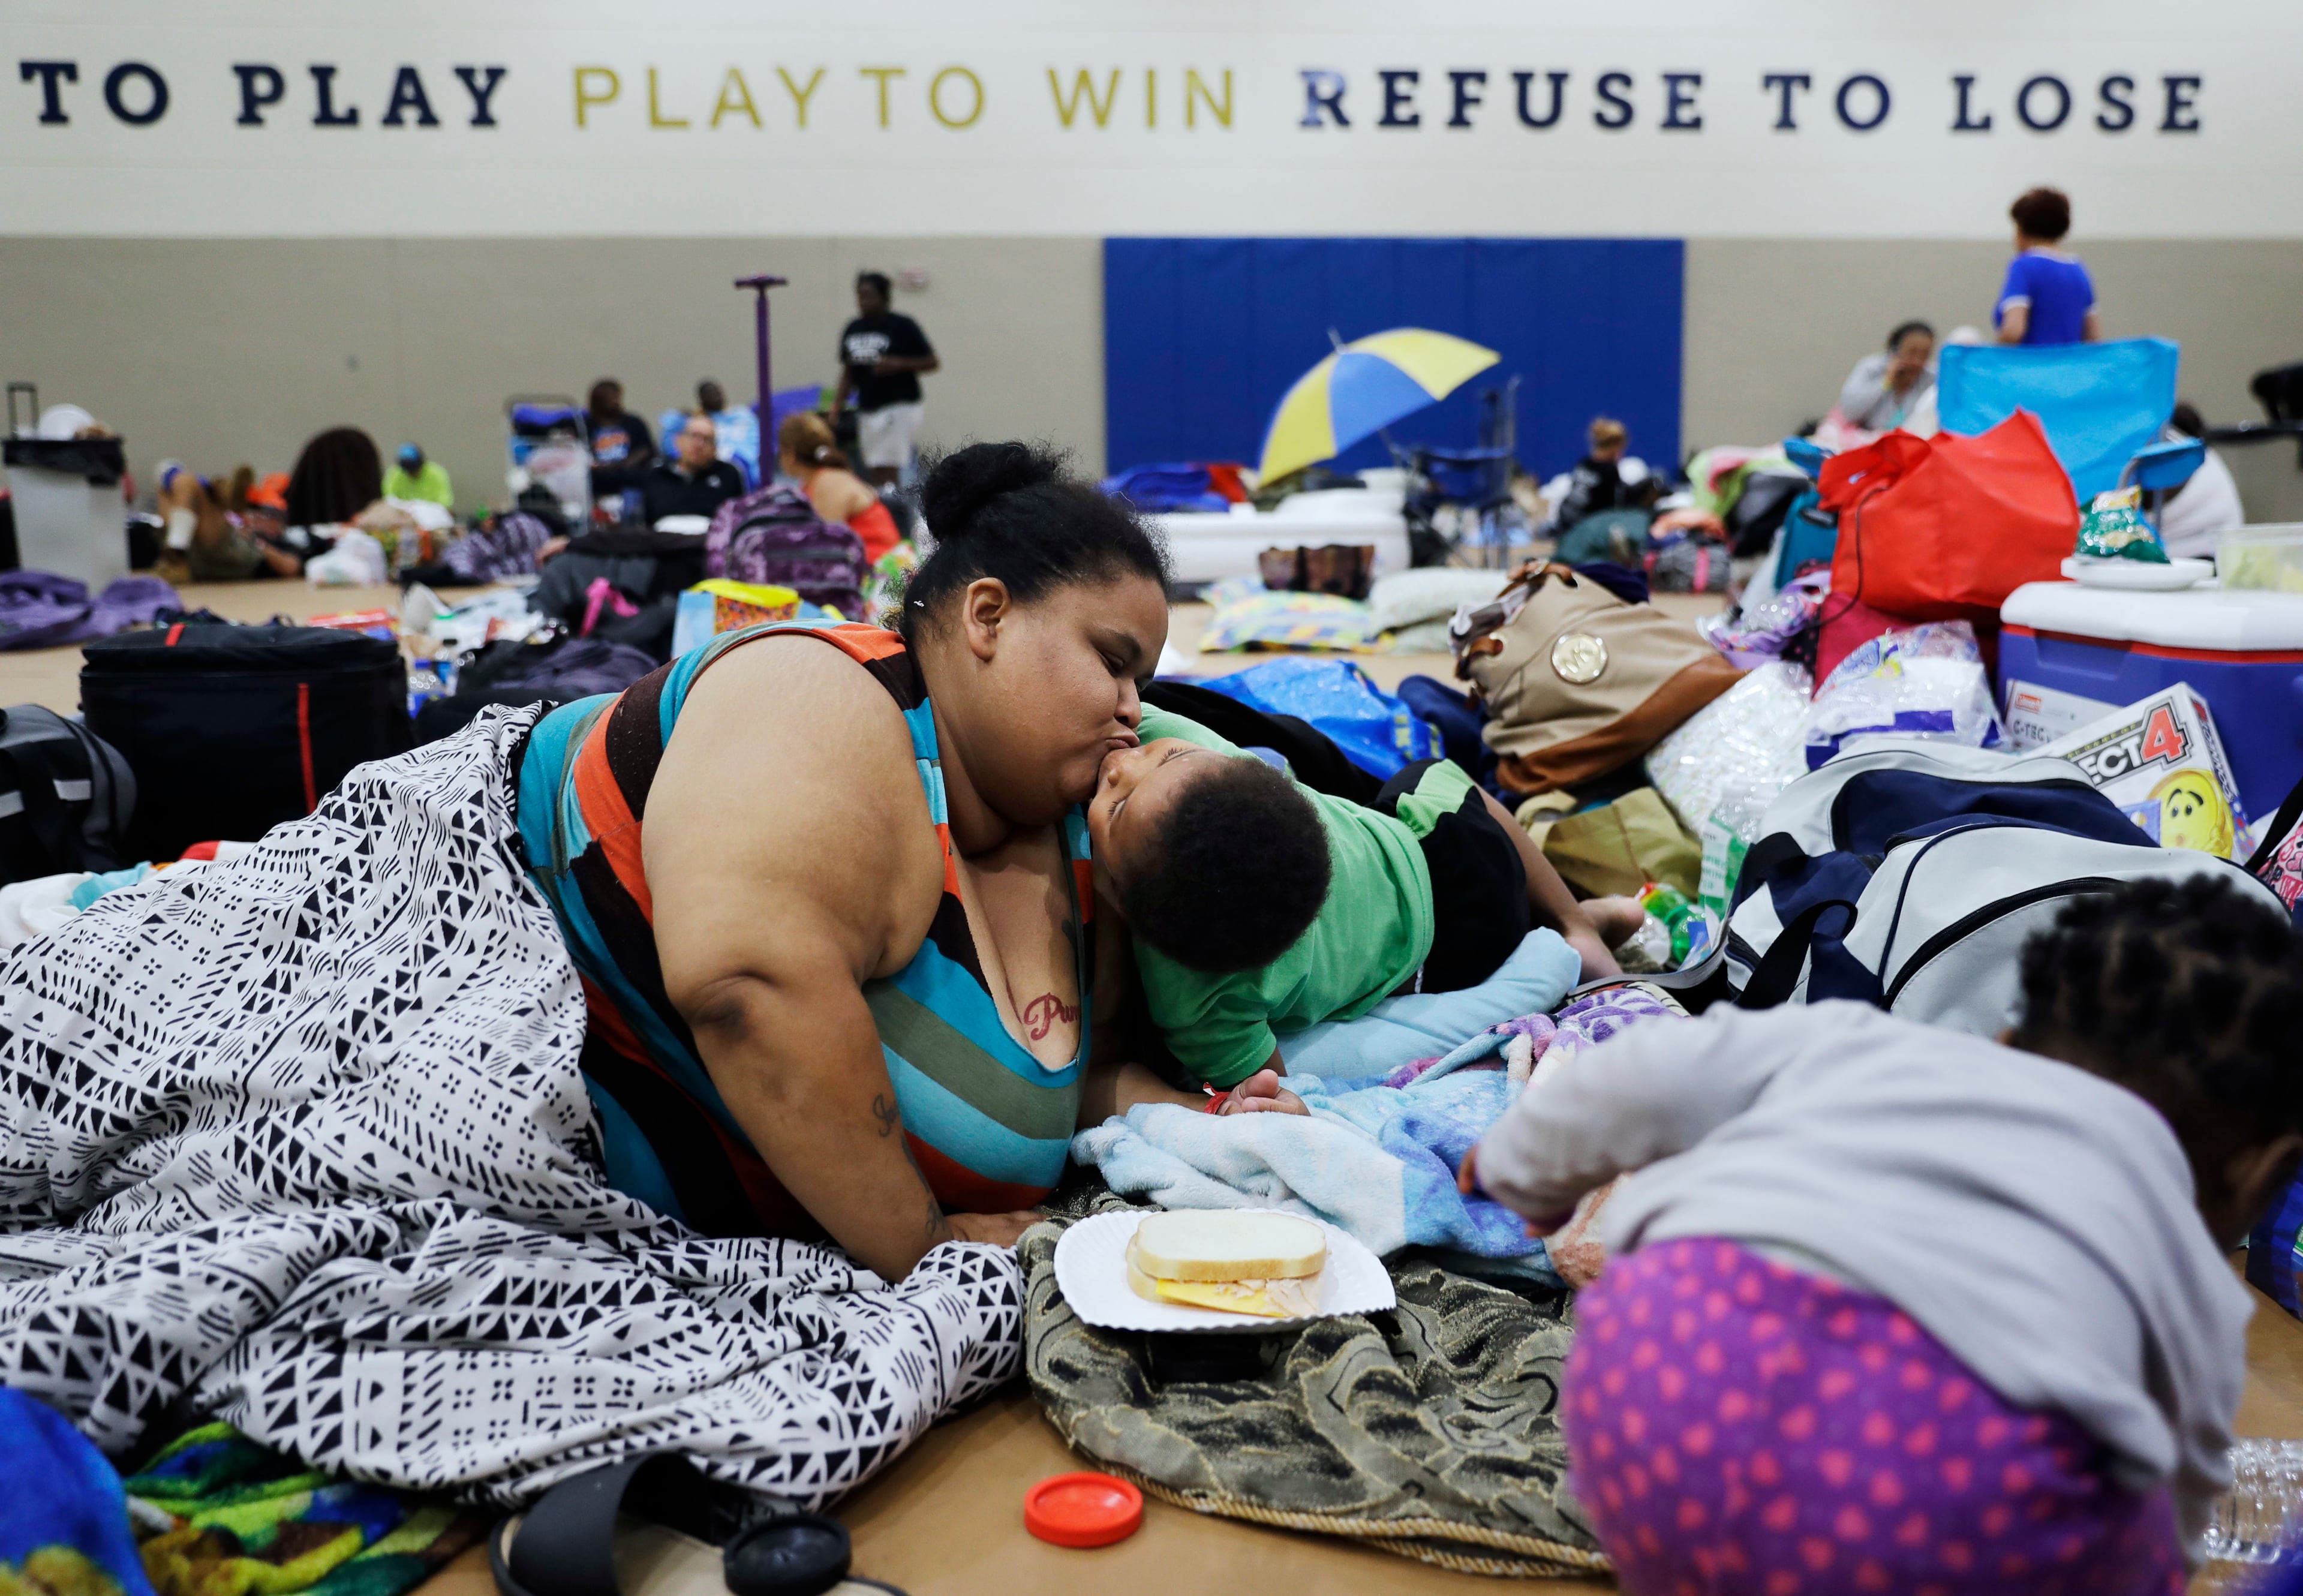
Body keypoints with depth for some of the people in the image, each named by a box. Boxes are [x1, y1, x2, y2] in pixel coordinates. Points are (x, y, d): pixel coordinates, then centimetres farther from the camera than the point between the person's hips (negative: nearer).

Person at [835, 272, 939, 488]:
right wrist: (838, 403, 6)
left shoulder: (902, 327, -6)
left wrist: (898, 364, -18)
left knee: (887, 470, -14)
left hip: (899, 407, -6)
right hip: (867, 410, 6)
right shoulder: (852, 330, 10)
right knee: (874, 473, 6)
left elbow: (932, 362, -4)